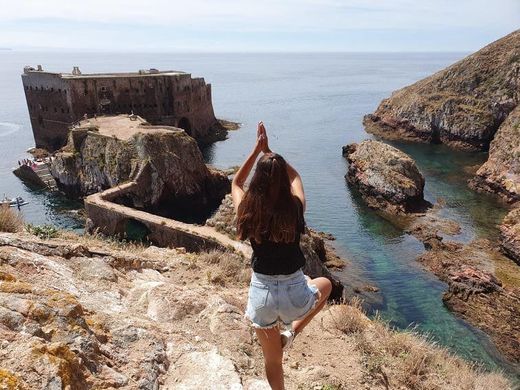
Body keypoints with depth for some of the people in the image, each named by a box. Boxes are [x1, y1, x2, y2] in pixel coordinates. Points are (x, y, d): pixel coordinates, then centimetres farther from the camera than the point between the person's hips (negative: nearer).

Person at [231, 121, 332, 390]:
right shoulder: (295, 208, -12)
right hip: (294, 292, -1)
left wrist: (257, 150, 14)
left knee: (272, 360, 26)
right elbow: (294, 176, 11)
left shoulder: (246, 211, -10)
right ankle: (292, 332, 22)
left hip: (261, 292, 2)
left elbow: (236, 182, 14)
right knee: (326, 285, 34)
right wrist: (270, 151, 15)